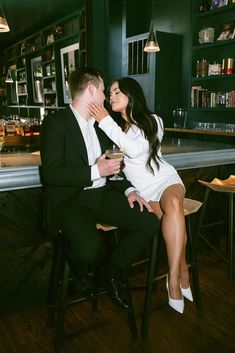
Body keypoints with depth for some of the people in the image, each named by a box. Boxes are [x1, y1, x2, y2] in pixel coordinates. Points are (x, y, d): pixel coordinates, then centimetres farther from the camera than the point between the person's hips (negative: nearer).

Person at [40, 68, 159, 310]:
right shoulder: (55, 122, -7)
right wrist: (94, 171, -19)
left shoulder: (101, 124, 15)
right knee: (88, 247, -33)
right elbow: (51, 174, -15)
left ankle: (112, 273, 11)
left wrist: (128, 189, 1)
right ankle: (80, 273, 7)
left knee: (149, 222, -12)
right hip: (69, 199, -6)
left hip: (102, 194, 7)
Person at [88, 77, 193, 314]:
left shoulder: (152, 121, 6)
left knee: (173, 204, -34)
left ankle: (174, 278, -29)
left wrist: (106, 122, -14)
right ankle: (183, 272, -17)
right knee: (170, 217, -30)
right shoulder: (113, 127, 12)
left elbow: (136, 149, -14)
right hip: (140, 188, 0)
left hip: (164, 179, 0)